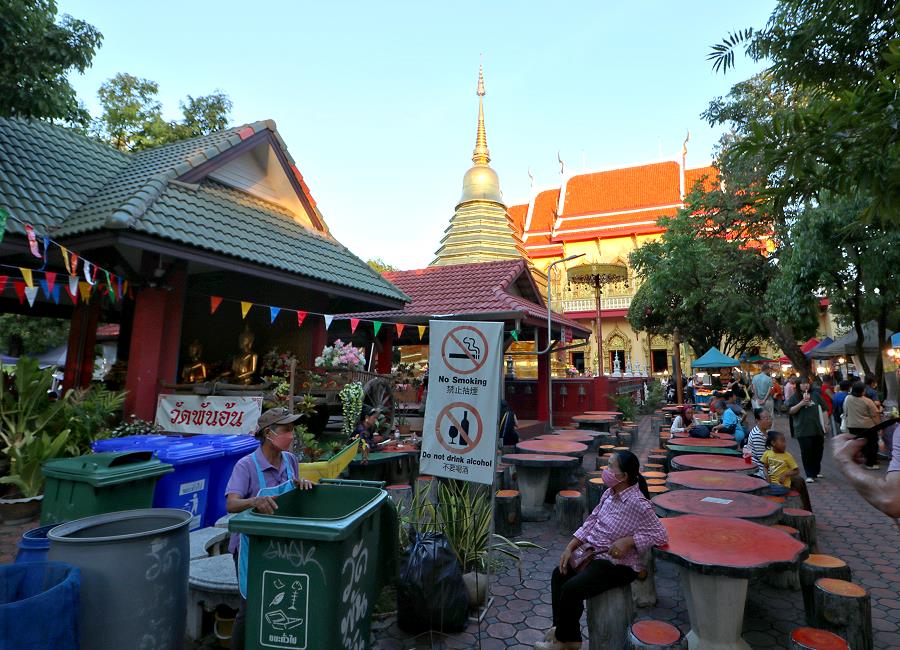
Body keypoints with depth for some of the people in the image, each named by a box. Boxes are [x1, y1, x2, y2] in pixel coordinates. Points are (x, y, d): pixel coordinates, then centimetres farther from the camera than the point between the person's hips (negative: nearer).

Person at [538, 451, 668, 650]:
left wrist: (627, 541, -26)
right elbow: (591, 521, 8)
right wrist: (570, 547, 2)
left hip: (618, 564, -8)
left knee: (571, 588, -17)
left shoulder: (638, 504, -21)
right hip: (592, 552, 9)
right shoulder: (609, 493, 3)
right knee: (559, 575, 2)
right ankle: (564, 632, 15)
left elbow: (660, 535, -20)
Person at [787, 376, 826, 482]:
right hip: (803, 431, -3)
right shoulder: (794, 397, -2)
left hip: (817, 428, 4)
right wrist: (802, 403, -19)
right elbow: (790, 411, -9)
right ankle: (810, 475, 3)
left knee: (818, 451, 13)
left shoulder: (815, 395, 5)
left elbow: (823, 408, 14)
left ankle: (817, 471, 32)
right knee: (807, 452, -4)